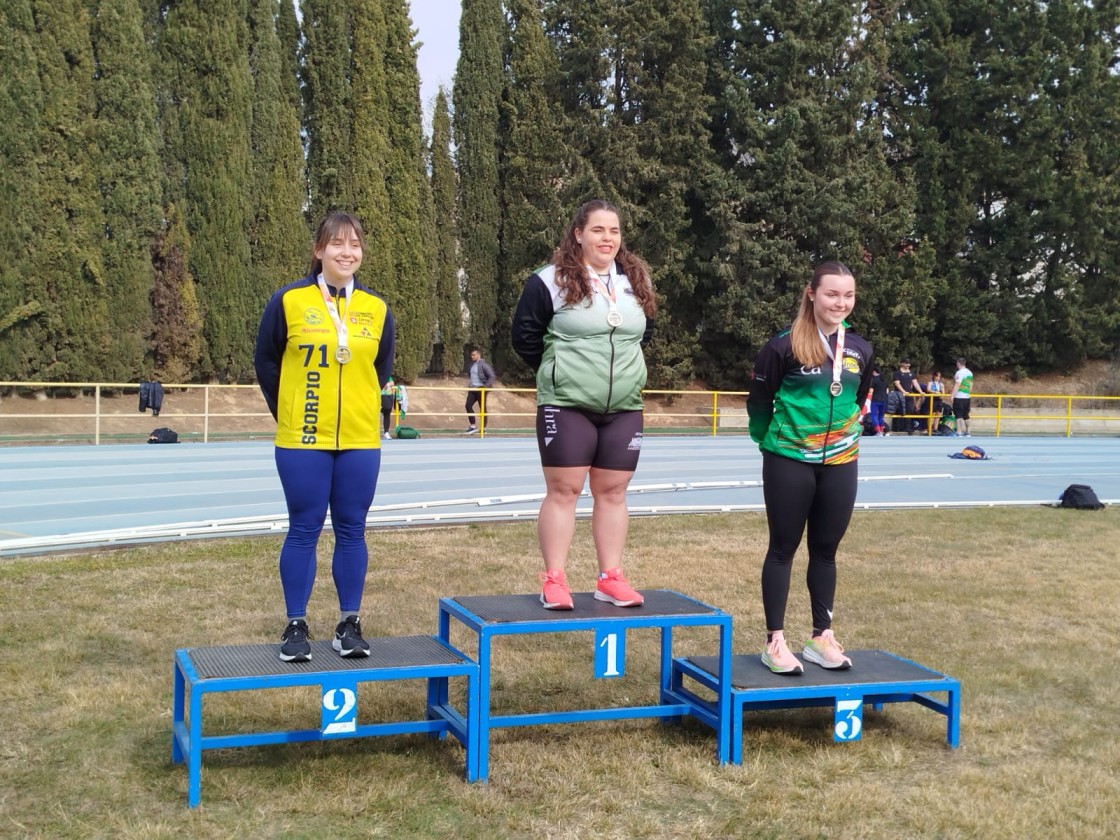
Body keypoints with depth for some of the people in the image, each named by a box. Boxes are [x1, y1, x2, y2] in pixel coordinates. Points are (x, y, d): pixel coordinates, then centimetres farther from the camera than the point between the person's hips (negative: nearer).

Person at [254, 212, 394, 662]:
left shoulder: (377, 308, 4)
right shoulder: (289, 301, -4)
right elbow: (266, 363, 4)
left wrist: (363, 411, 12)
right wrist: (290, 415, 8)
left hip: (360, 441, 3)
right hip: (302, 442, -2)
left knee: (351, 530, 7)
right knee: (304, 530, 3)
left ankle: (349, 625, 16)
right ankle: (296, 626, 13)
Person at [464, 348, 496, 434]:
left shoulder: (484, 364, -13)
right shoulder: (472, 364, 12)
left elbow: (492, 376, -17)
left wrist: (486, 386, -21)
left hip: (481, 389, -8)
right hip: (473, 389, 8)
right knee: (468, 405, -4)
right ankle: (473, 426, 3)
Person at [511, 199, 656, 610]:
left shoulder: (636, 282, 10)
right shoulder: (551, 281, -7)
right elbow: (524, 336, -3)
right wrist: (559, 373, 4)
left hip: (624, 408, 5)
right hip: (567, 406, -4)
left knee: (612, 491, 8)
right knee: (563, 489, -2)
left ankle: (611, 577, 14)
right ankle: (554, 580, 3)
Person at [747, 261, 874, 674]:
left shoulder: (860, 350, 3)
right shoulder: (785, 345, -13)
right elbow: (759, 401, -3)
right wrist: (770, 440, 9)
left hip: (840, 464, 4)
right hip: (789, 462, -4)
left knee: (826, 550, 12)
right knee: (783, 548, 4)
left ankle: (822, 637, 23)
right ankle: (775, 641, 10)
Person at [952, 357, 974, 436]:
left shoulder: (959, 372, -11)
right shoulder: (969, 373, 14)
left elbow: (957, 385, -17)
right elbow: (971, 386, 18)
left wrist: (952, 395, -18)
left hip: (959, 397, -8)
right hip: (967, 397, 8)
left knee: (958, 415, -8)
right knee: (966, 415, 15)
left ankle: (959, 433, -12)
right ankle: (968, 432, 18)